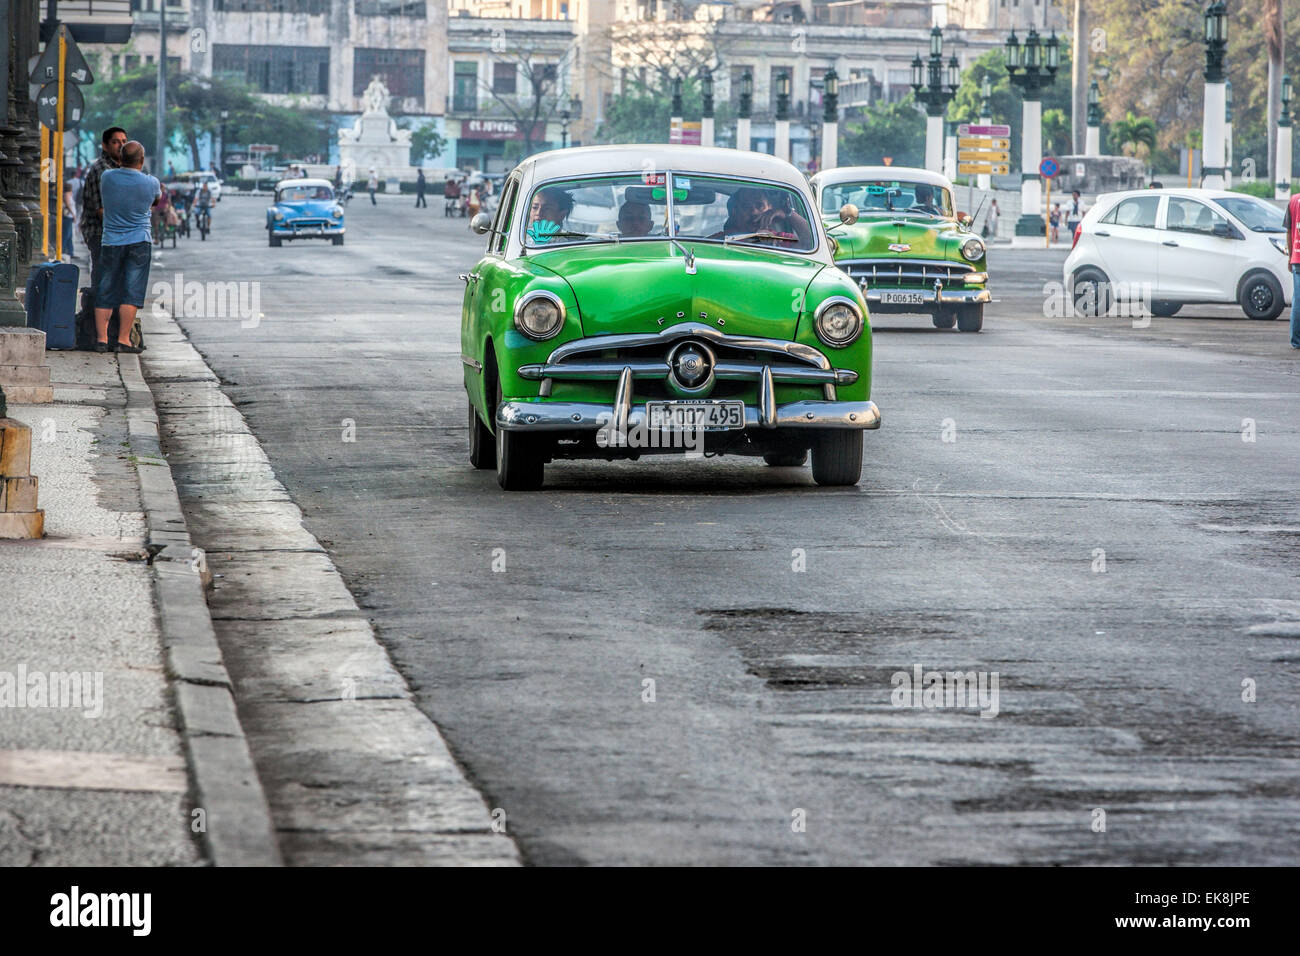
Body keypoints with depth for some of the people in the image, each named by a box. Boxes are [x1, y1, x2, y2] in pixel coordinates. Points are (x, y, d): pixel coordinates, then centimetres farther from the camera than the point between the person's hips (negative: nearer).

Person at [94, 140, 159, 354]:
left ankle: (101, 338, 2)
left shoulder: (107, 177, -4)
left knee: (105, 293, 7)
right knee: (131, 292, -2)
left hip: (111, 242, 2)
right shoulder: (150, 183, -7)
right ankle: (123, 340, -6)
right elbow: (159, 194, 17)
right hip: (139, 241, -2)